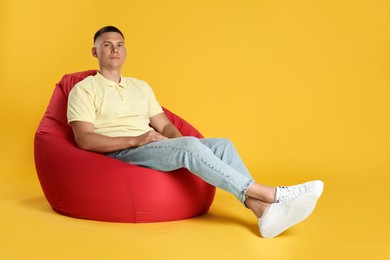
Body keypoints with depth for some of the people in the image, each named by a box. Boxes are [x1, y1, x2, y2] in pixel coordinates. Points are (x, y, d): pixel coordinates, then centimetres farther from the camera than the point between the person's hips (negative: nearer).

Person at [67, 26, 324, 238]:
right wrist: (134, 140, -19)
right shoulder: (84, 89, 4)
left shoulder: (141, 86, 23)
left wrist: (178, 138, -7)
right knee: (190, 145, -31)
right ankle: (270, 193, -32)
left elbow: (165, 125, 19)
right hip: (119, 154, -6)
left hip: (152, 148, 7)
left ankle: (263, 210, -32)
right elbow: (84, 140, -9)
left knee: (222, 145, -16)